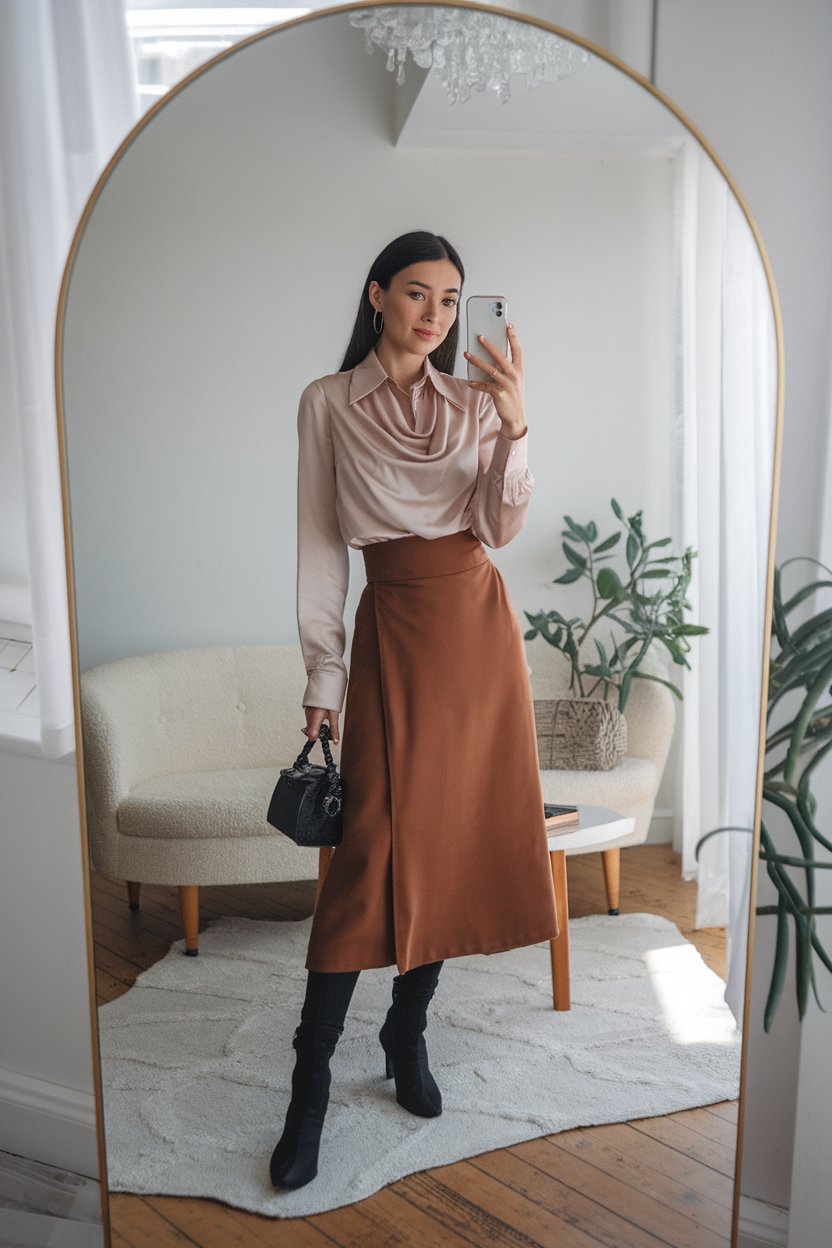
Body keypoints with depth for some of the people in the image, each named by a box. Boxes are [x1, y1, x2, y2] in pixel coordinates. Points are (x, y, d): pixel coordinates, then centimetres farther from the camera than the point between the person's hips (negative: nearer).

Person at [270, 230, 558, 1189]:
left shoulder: (474, 402, 9)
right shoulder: (328, 404, 2)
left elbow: (502, 527, -1)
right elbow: (320, 545, 0)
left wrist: (515, 426, -16)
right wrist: (322, 676, -4)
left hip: (480, 625, 4)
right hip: (393, 631, -3)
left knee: (459, 839, 6)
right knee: (377, 847, -7)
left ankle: (407, 1032, 24)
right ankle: (311, 1081, 5)